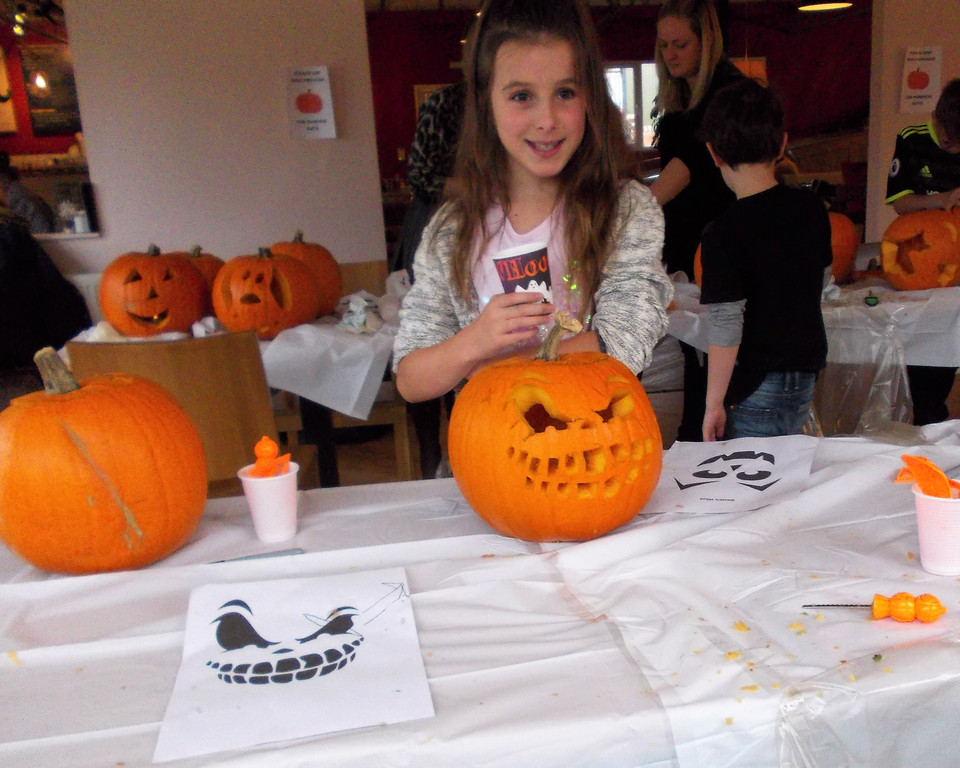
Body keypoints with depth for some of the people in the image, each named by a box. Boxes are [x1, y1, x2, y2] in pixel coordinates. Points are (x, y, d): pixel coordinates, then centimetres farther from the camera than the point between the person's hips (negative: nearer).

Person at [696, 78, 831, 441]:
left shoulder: (725, 231, -19)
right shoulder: (812, 208, 1)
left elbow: (726, 328, -20)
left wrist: (713, 402, -11)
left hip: (756, 388, -7)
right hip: (806, 377, 7)